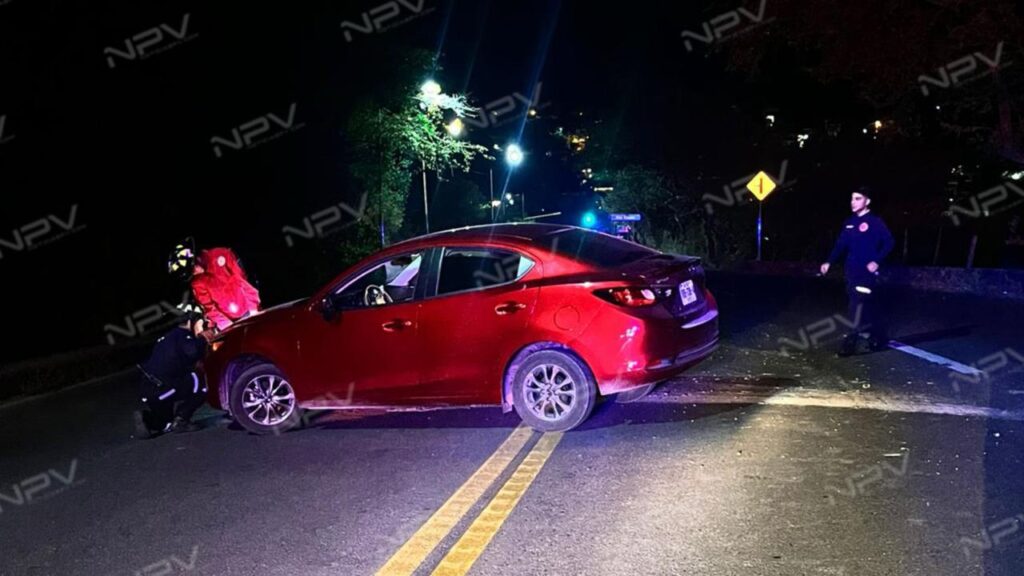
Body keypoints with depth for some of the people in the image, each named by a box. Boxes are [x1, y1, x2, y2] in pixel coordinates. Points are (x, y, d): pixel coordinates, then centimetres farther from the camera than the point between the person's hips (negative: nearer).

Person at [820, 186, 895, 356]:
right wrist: (830, 262, 3)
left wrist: (877, 261, -18)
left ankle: (850, 343, -13)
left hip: (867, 273, -7)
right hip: (852, 272, 7)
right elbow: (841, 245, 14)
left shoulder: (875, 222, -7)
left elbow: (888, 243, -9)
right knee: (870, 307, 14)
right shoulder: (849, 223, 13)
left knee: (859, 308, -12)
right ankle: (879, 339, 25)